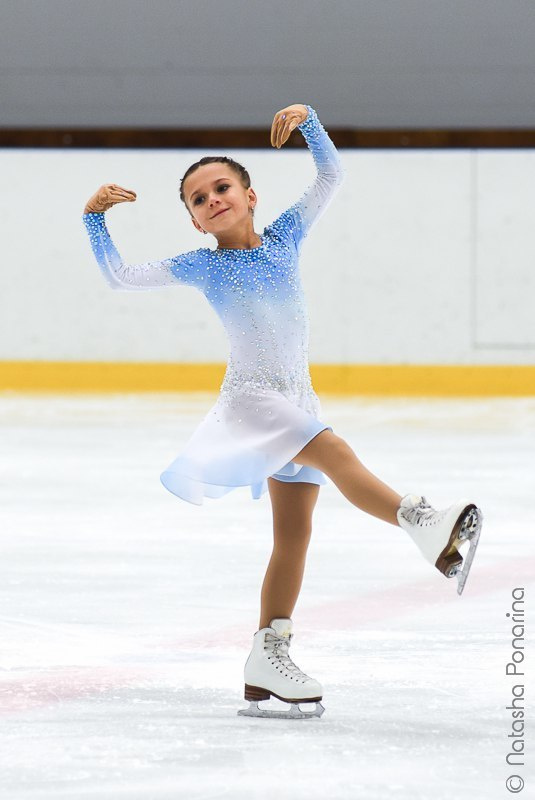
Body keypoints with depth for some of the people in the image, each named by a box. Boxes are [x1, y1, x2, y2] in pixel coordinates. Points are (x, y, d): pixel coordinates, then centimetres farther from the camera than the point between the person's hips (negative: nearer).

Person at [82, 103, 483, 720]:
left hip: (297, 400, 5)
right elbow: (118, 275, 0)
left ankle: (268, 659, 7)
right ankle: (426, 524, -47)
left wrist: (308, 121, -5)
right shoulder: (200, 267, 1)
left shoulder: (284, 237, 8)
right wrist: (95, 218, -11)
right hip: (251, 397, -5)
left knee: (293, 534, 3)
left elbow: (331, 177, 7)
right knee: (336, 454, -31)